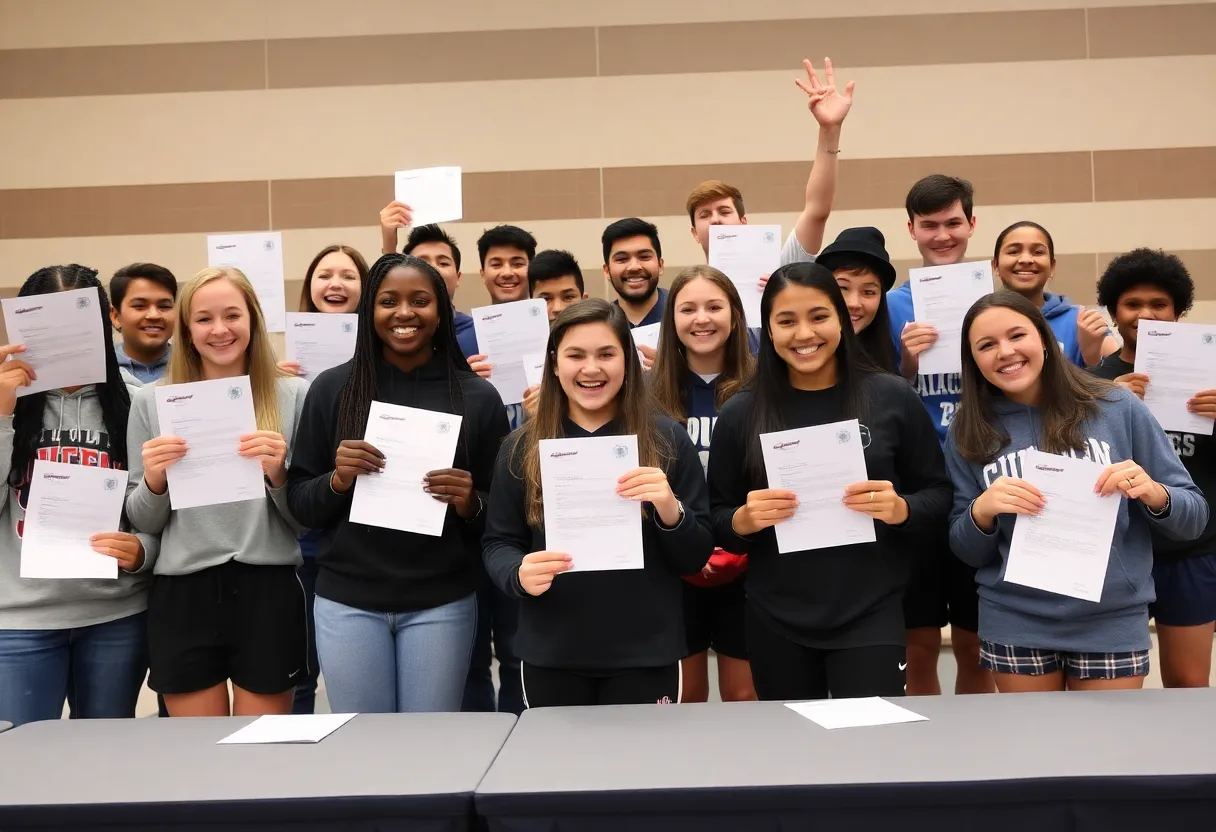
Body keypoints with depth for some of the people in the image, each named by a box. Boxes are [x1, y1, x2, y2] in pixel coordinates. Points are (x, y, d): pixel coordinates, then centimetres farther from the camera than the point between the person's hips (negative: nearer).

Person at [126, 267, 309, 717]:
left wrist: (278, 474, -15)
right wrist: (153, 481, -10)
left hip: (269, 591, -1)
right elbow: (142, 524, 10)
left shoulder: (293, 394, 1)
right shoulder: (151, 400, 5)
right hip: (182, 595, 1)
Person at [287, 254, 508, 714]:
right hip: (347, 600, 1)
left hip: (442, 602, 0)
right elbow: (297, 503, 4)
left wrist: (469, 503, -16)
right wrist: (338, 480, -15)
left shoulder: (477, 396, -1)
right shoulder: (332, 388, 0)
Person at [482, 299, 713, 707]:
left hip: (645, 654, -1)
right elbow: (497, 543, 4)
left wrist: (671, 511, -21)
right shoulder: (522, 447, 1)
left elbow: (697, 557, -1)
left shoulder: (667, 439, -2)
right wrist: (519, 574, -18)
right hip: (551, 655, 1)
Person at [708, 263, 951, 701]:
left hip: (871, 614, -1)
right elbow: (715, 521, 4)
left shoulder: (891, 397, -4)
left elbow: (938, 493, 3)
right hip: (775, 622, 2)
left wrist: (900, 509, -17)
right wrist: (744, 520, -16)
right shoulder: (741, 413, -2)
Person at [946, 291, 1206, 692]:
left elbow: (1194, 518, 1)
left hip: (1114, 624, -1)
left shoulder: (1119, 408, -5)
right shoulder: (968, 435, -1)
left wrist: (1153, 493, -20)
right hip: (1014, 628, 1)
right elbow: (968, 553, 2)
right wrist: (981, 511, -18)